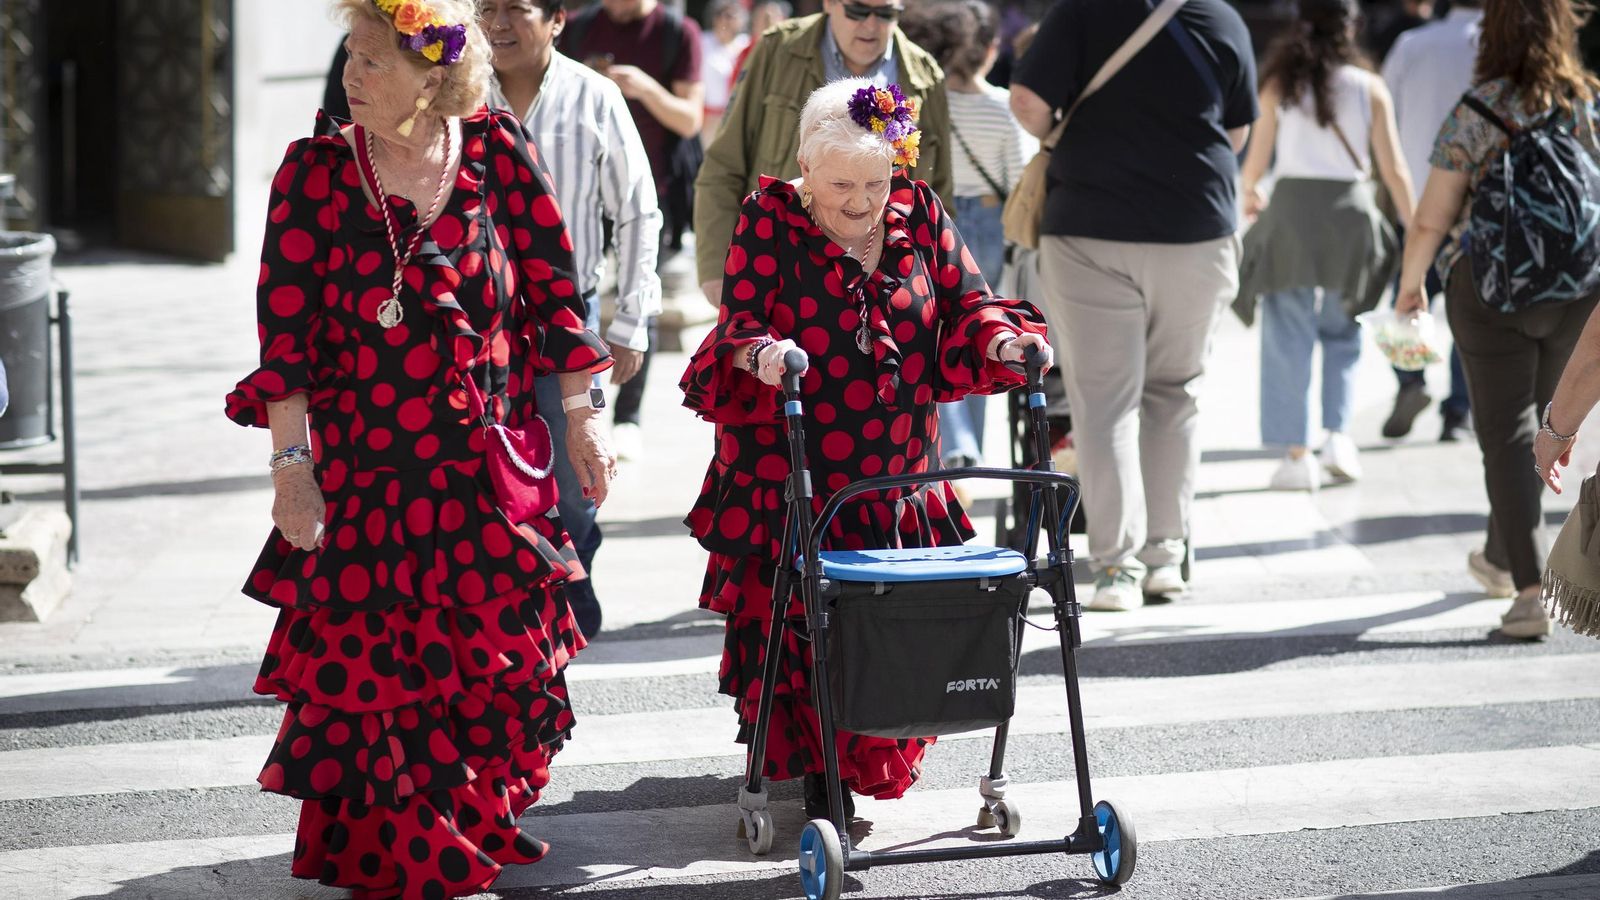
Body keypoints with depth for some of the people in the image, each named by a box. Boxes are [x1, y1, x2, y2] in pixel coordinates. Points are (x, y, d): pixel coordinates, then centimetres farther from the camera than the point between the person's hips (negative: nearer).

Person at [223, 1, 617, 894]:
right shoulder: (317, 171, -5)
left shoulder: (494, 149, -1)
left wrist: (581, 417, 4)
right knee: (368, 664, 1)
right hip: (362, 471, -1)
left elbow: (553, 286, 6)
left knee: (493, 657, 8)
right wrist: (291, 462, -12)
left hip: (486, 467, 2)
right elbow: (284, 326, -6)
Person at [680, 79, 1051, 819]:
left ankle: (870, 765, 24)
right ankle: (805, 764, 14)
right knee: (791, 622, -4)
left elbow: (965, 305, 6)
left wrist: (1001, 341, -15)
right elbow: (739, 319, -11)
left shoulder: (918, 215, 5)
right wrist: (761, 351, -33)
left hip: (897, 478, 3)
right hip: (787, 478, -3)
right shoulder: (770, 222, -4)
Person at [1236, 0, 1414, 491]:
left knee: (1288, 337, 5)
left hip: (1292, 210, -1)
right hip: (1350, 210, 1)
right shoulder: (1369, 87, 1)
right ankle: (1338, 434, 5)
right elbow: (1393, 169, -1)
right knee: (1342, 331, 18)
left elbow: (1257, 159, 4)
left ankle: (1297, 455, 3)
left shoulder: (1280, 84, 2)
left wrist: (1248, 192, 26)